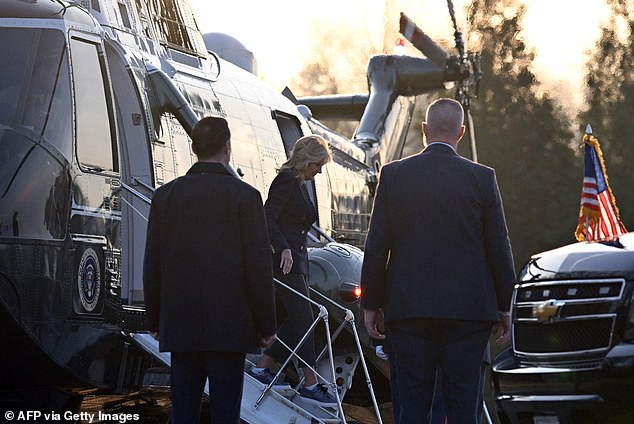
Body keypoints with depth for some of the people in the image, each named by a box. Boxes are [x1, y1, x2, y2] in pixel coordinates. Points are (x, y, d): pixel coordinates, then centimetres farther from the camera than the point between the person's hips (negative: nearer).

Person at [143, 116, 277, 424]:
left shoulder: (165, 195, 3)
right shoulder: (244, 196, -7)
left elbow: (152, 264, 6)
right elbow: (259, 265, -7)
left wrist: (154, 319, 16)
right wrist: (266, 326, 0)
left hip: (180, 327, 3)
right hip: (229, 327, -3)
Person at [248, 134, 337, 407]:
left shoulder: (300, 184, 19)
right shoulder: (286, 180, -11)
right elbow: (268, 217, -21)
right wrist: (284, 248, -30)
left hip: (295, 258, 10)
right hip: (284, 259, -10)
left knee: (297, 320, 9)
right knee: (303, 319, -9)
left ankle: (262, 367, 15)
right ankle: (310, 385, -8)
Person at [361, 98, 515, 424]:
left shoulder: (393, 175, 0)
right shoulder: (482, 178, -2)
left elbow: (376, 247, 2)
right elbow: (499, 249, 1)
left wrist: (371, 305, 10)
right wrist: (504, 307, 11)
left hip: (409, 308, 1)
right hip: (467, 310, -1)